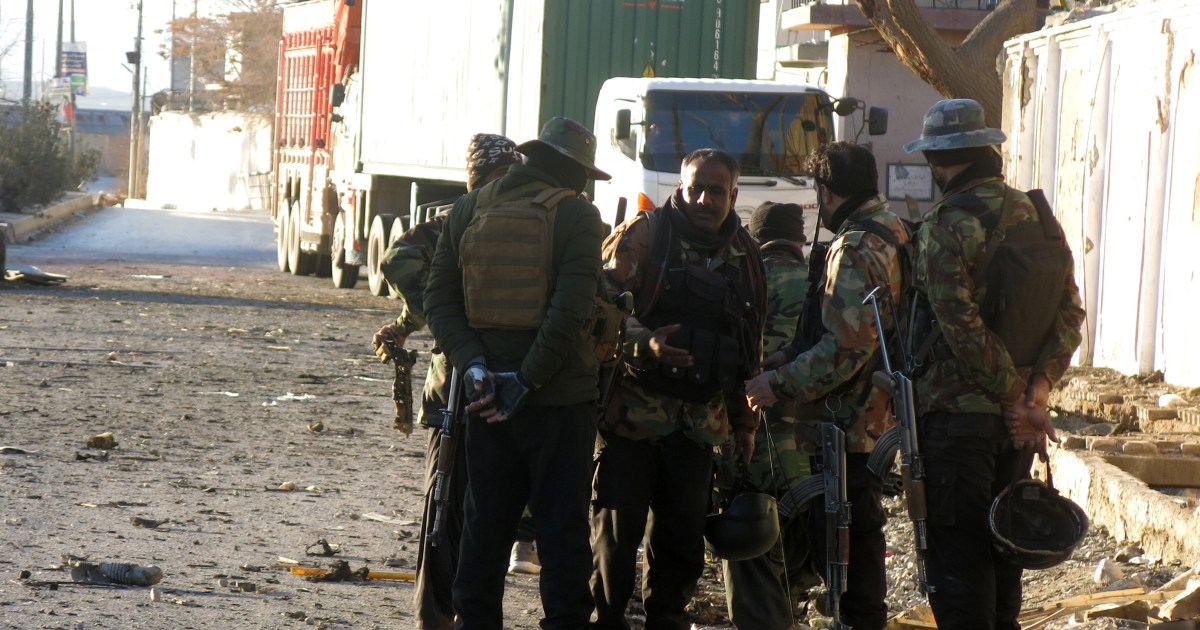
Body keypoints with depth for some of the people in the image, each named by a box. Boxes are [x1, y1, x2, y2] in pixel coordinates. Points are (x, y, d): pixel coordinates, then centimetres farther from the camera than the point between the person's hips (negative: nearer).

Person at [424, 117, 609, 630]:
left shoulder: (468, 210, 6)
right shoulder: (577, 216, -8)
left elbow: (439, 300, 1)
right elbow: (571, 312, -17)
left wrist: (473, 365, -6)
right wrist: (528, 379, -14)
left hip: (486, 395, 4)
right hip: (561, 397, -4)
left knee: (485, 524, 11)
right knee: (561, 528, 2)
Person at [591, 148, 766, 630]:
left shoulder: (744, 256, 14)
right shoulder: (643, 236, -3)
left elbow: (751, 348, 21)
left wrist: (745, 421, 20)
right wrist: (643, 343, -27)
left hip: (699, 423, 5)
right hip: (632, 410, -5)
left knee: (682, 537, 6)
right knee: (617, 530, -4)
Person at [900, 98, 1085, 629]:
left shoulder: (946, 226, -14)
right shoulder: (1034, 216, 8)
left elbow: (961, 327, -21)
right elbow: (1069, 314, 6)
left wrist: (1015, 399, -16)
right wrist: (1037, 388, -2)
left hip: (956, 413, -7)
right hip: (1014, 424, 7)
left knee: (956, 553, -3)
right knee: (1002, 545, 18)